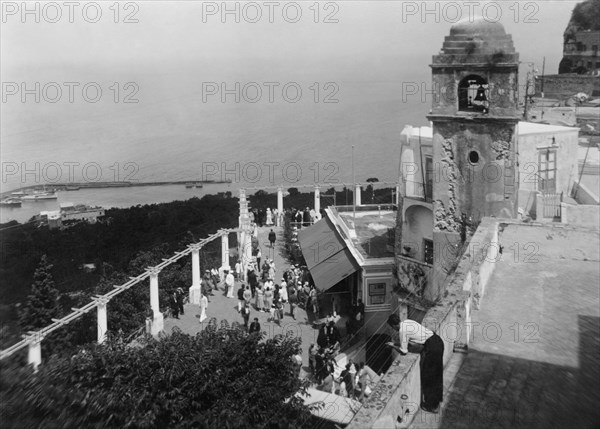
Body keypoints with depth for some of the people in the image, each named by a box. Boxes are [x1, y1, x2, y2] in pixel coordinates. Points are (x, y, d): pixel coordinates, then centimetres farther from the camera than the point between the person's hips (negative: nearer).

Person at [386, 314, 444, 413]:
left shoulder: (402, 331, -13)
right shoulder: (407, 321, 11)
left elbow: (403, 351, -5)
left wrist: (393, 345, 10)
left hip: (431, 347, -9)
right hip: (438, 341, 9)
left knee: (428, 377, 7)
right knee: (437, 373, 24)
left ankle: (431, 406, 18)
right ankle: (437, 398, 41)